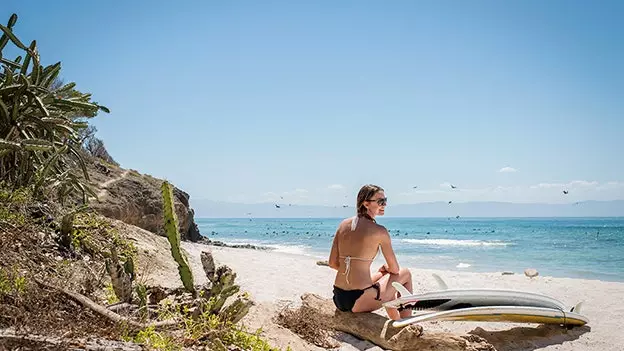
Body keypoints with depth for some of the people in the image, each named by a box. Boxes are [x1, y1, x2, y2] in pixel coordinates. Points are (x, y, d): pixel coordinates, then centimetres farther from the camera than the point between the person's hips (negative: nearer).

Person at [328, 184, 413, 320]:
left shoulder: (343, 224, 7)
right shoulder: (379, 231, -9)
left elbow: (332, 263, 11)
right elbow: (395, 269, 0)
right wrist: (386, 268, 22)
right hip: (360, 301, -7)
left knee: (381, 276, 36)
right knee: (405, 274, 17)